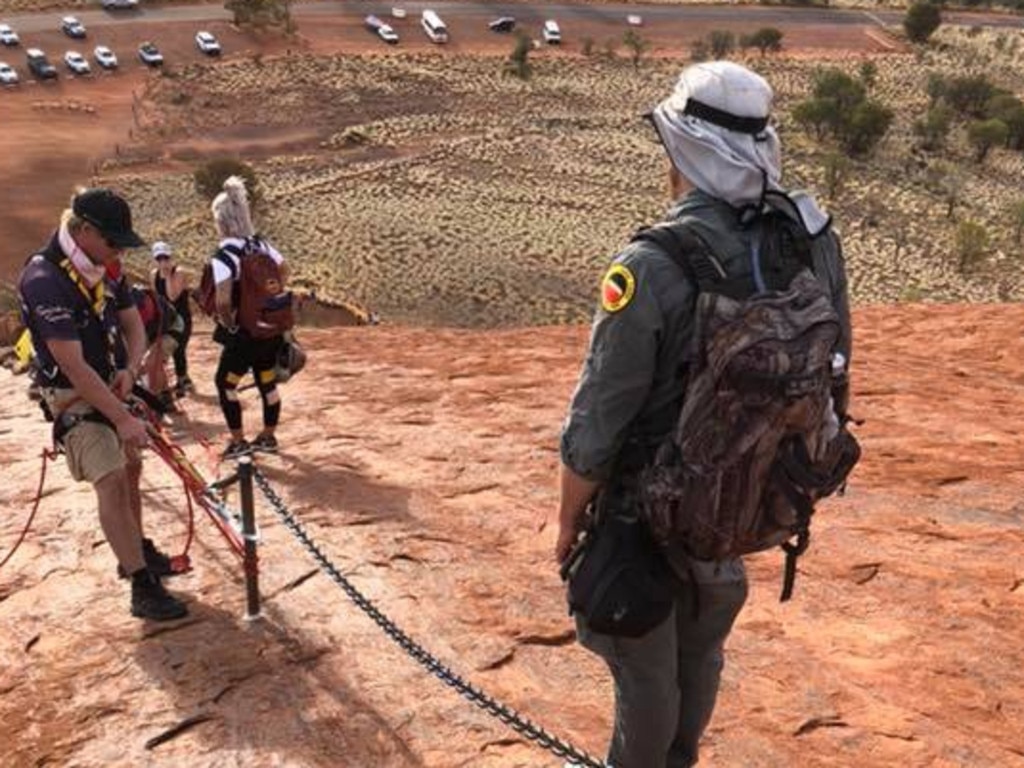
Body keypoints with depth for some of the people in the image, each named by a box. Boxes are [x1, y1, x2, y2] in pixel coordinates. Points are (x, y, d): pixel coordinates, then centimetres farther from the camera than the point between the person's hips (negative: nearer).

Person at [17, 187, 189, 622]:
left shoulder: (105, 269, -2)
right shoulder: (44, 280, -28)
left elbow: (133, 324, 6)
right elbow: (73, 366, -30)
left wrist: (130, 370, -15)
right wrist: (123, 419, -30)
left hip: (110, 386, 8)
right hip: (73, 397, -8)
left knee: (130, 469, 17)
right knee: (111, 481, -16)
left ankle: (136, 552, 35)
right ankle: (143, 588, -13)